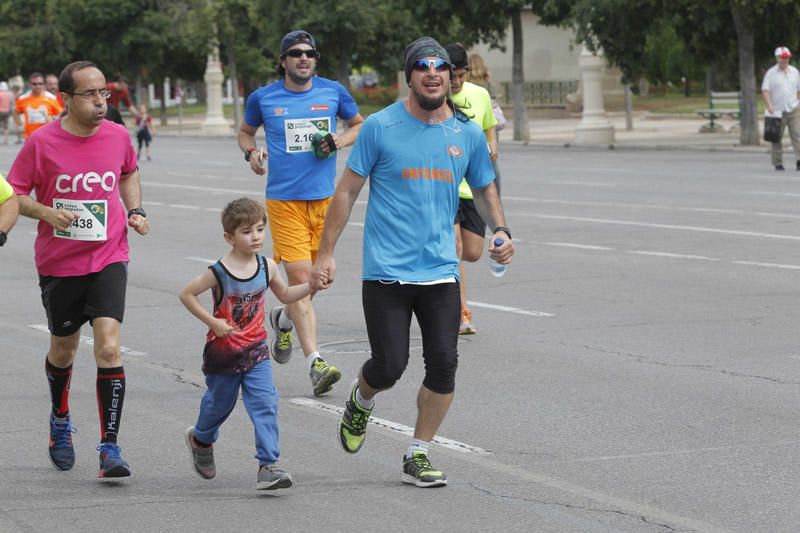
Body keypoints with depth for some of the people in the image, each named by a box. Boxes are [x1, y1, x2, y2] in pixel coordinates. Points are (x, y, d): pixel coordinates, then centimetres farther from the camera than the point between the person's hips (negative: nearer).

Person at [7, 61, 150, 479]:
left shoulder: (118, 136, -1)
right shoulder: (42, 142, -10)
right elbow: (13, 194, -4)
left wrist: (135, 211, 4)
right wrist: (47, 213, -21)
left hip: (108, 259, 0)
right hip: (58, 263, 0)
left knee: (109, 348, -16)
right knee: (63, 350, 16)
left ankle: (109, 447, -12)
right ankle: (60, 420, 46)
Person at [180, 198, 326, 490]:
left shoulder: (266, 267, -1)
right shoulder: (219, 272, -16)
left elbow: (285, 294, 16)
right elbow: (186, 294, -9)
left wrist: (311, 286, 1)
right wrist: (212, 321, -16)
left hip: (256, 351, 3)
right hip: (223, 353, -3)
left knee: (265, 404, -12)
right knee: (219, 402, 16)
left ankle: (268, 466, -13)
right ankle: (201, 439, 48)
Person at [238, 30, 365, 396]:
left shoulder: (333, 92, 4)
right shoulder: (263, 98, 2)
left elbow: (359, 124, 19)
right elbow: (246, 132, 20)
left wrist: (342, 140, -2)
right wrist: (251, 152, -1)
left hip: (324, 197, 3)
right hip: (284, 199, -3)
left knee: (314, 277, 12)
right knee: (300, 277, -12)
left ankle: (283, 320, 45)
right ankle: (315, 363, -13)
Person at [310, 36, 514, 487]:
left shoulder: (468, 133, 6)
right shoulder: (381, 127, -4)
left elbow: (485, 189, 21)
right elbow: (347, 191, 2)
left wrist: (501, 230, 1)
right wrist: (326, 254, -1)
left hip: (441, 272, 3)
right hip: (386, 271, -3)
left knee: (444, 365, -4)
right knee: (390, 367, -7)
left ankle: (418, 456, 12)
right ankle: (361, 401, 29)